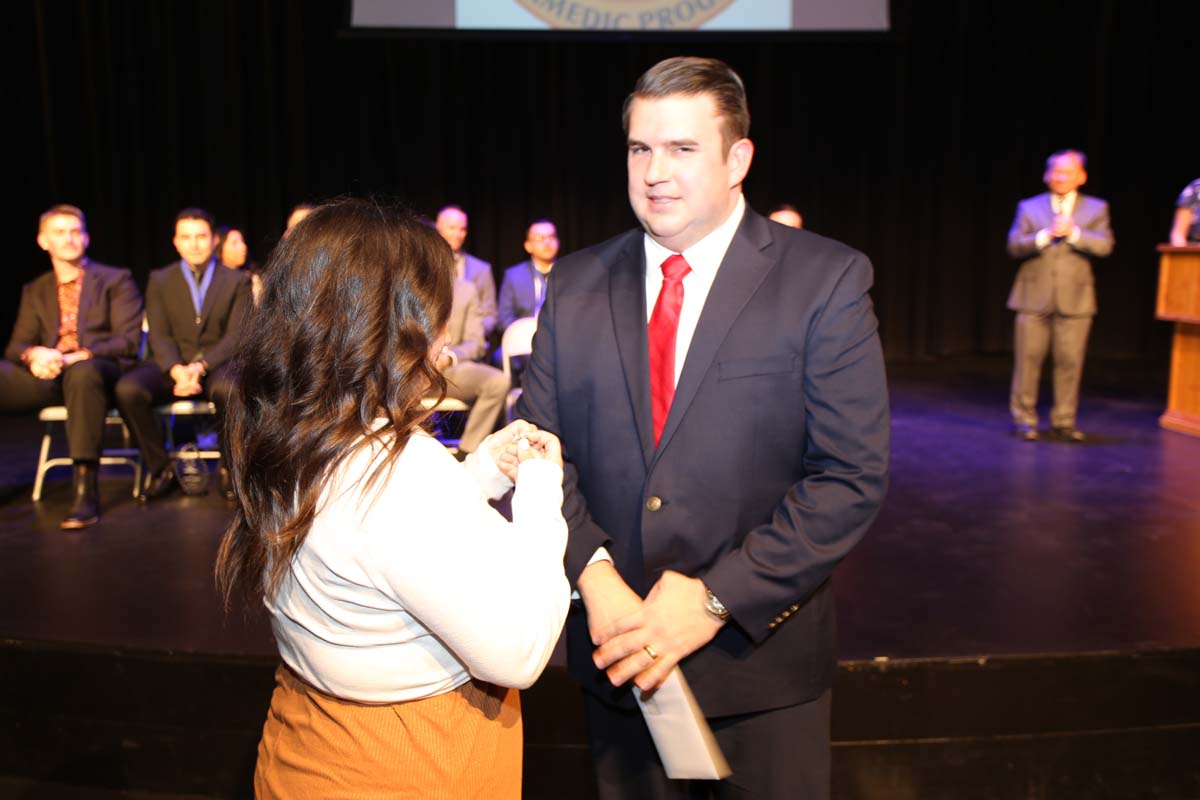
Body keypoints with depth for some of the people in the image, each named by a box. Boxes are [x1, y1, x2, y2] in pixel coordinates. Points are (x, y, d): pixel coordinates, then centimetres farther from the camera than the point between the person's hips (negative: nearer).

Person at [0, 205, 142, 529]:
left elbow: (128, 341, -1)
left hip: (99, 372, -4)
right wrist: (34, 354, -11)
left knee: (82, 371, -40)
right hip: (49, 375, 4)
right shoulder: (34, 291, 23)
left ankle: (85, 490, -43)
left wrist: (75, 357, -18)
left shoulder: (116, 280, 10)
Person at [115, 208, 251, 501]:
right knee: (127, 389, -29)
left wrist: (200, 366, -19)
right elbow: (159, 336, 3)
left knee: (230, 389, -38)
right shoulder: (159, 280, 14)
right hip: (171, 366, 2)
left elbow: (235, 336, -1)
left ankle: (230, 468, -15)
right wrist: (178, 371, -18)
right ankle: (160, 468, -10)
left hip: (217, 365, -2)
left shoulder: (237, 281, 10)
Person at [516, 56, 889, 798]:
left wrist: (716, 599, -18)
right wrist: (592, 574, -15)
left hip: (762, 657, -2)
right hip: (617, 650, 3)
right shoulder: (576, 286, 1)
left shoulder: (827, 281, -9)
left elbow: (853, 477, -13)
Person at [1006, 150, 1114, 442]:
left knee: (1070, 362, 2)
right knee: (1028, 360, 0)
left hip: (1075, 299, 0)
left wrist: (1073, 233, -15)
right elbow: (1014, 246, -2)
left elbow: (1104, 246, -4)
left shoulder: (1096, 208, 10)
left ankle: (1063, 422, 12)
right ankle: (1024, 419, 10)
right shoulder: (1029, 207, 9)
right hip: (1034, 297, 0)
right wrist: (1046, 235, -15)